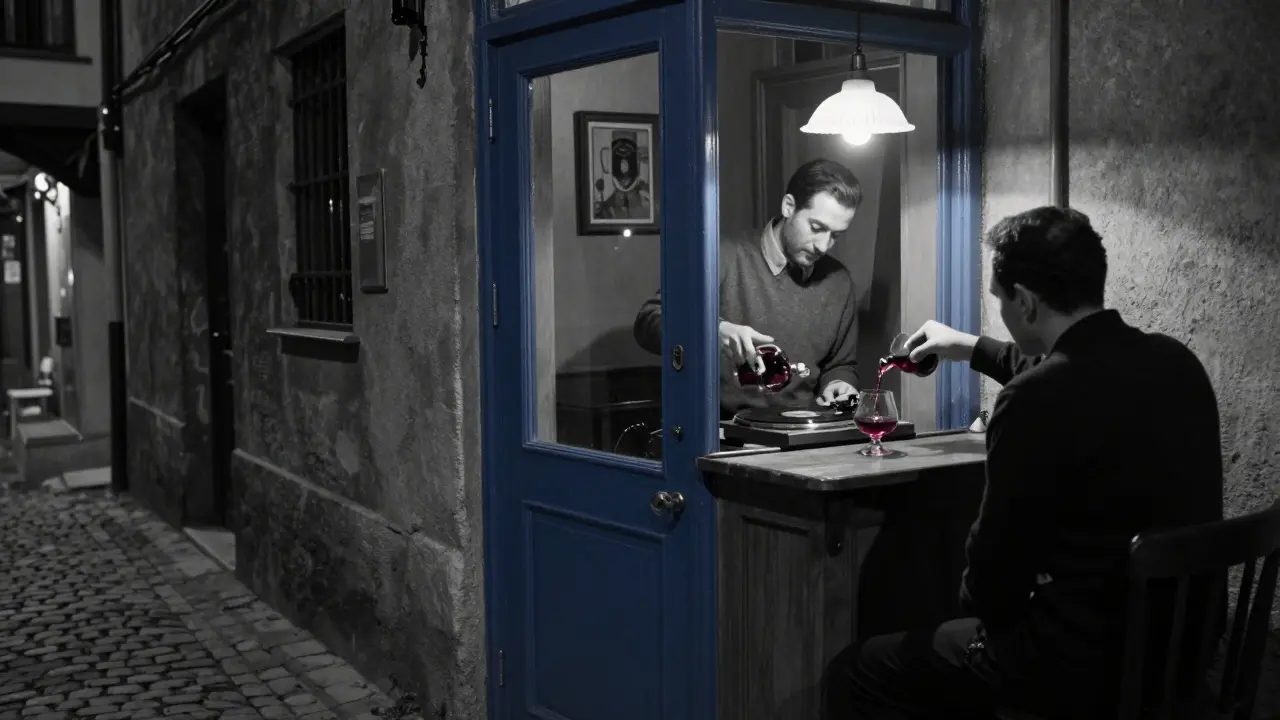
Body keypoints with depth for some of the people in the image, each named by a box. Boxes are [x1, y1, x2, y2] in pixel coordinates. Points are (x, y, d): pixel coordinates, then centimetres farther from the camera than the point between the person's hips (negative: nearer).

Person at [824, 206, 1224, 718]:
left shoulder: (1035, 400, -24)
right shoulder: (1175, 362, 2)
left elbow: (997, 554, -14)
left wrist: (978, 609, 8)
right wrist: (972, 349, 35)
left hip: (1085, 662, -9)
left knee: (855, 673, 5)